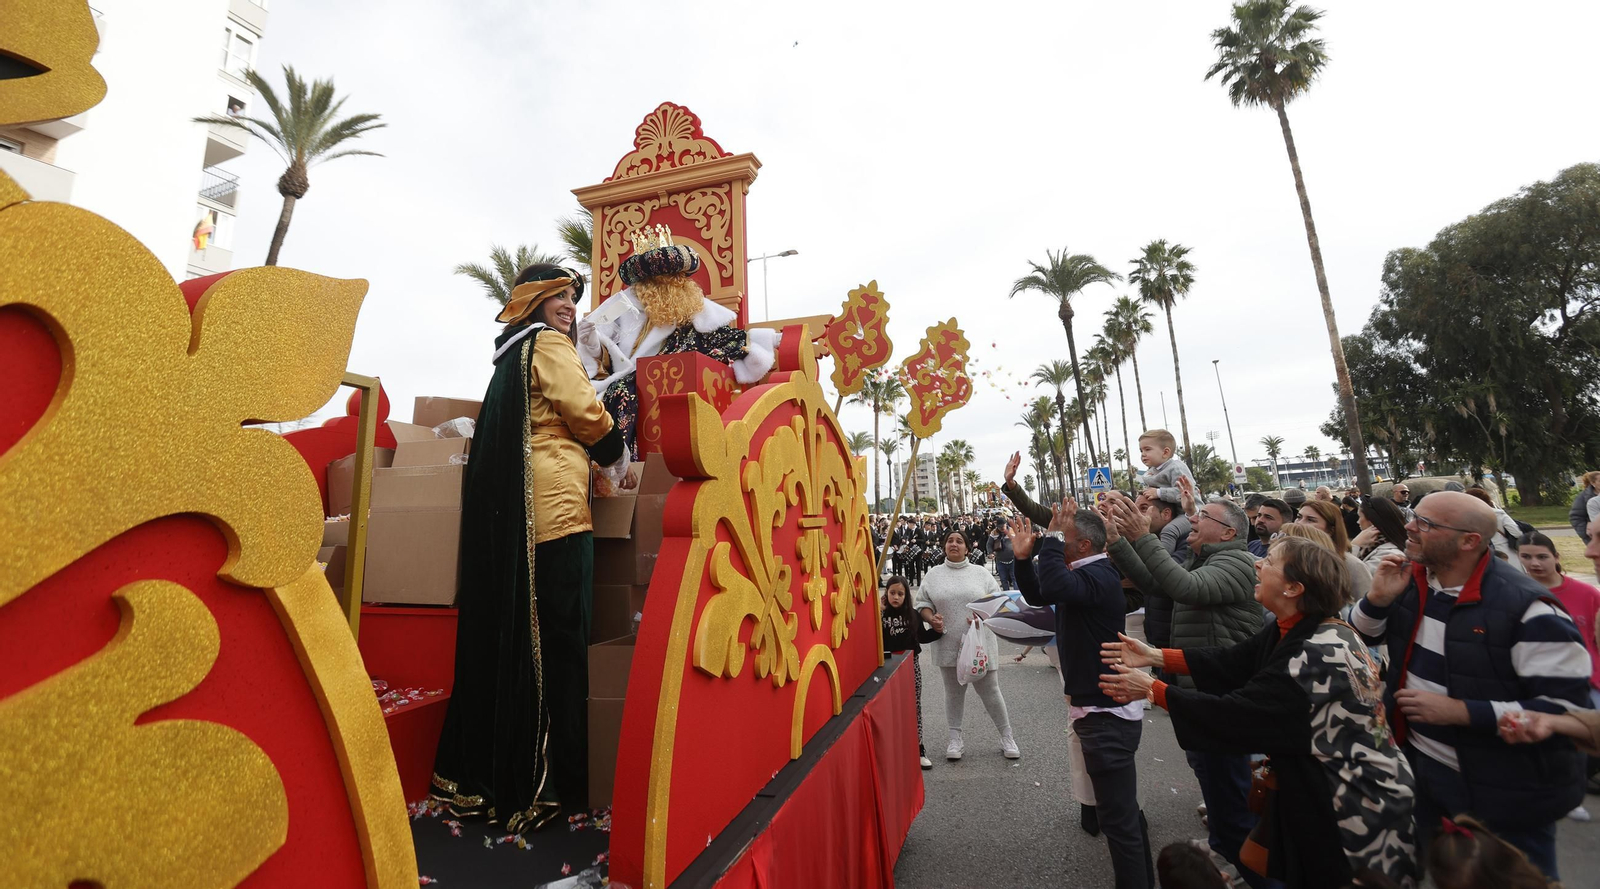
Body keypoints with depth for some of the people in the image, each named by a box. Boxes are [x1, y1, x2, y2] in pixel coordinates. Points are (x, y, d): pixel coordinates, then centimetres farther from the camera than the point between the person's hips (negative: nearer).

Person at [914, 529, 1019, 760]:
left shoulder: (981, 574, 1)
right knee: (953, 692, 14)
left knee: (990, 691, 7)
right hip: (948, 645, 1)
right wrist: (931, 618, -15)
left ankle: (1006, 737, 26)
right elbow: (922, 603, 4)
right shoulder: (933, 574, 3)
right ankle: (956, 739, 28)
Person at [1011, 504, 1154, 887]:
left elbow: (1054, 587, -44)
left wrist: (1053, 535, -33)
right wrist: (1024, 556, -2)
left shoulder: (1099, 576, -23)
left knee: (1118, 817, -1)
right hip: (1100, 707, 11)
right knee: (1124, 807, 25)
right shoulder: (1084, 573, 9)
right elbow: (1038, 595, 13)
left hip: (1107, 713, -11)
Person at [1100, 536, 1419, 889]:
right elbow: (1231, 662, -2)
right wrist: (1154, 656, -6)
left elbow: (1237, 713, -29)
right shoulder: (1295, 630, -4)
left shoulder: (1318, 655, -31)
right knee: (1254, 860, 18)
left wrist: (1153, 690, -23)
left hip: (1353, 803, -8)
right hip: (1318, 784, 8)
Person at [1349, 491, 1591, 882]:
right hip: (1418, 764, 5)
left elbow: (1566, 707, -22)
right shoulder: (1409, 580, -5)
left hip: (1505, 793, -5)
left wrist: (1459, 712, -28)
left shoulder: (1527, 609, -23)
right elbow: (1356, 644, 4)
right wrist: (1377, 599, -14)